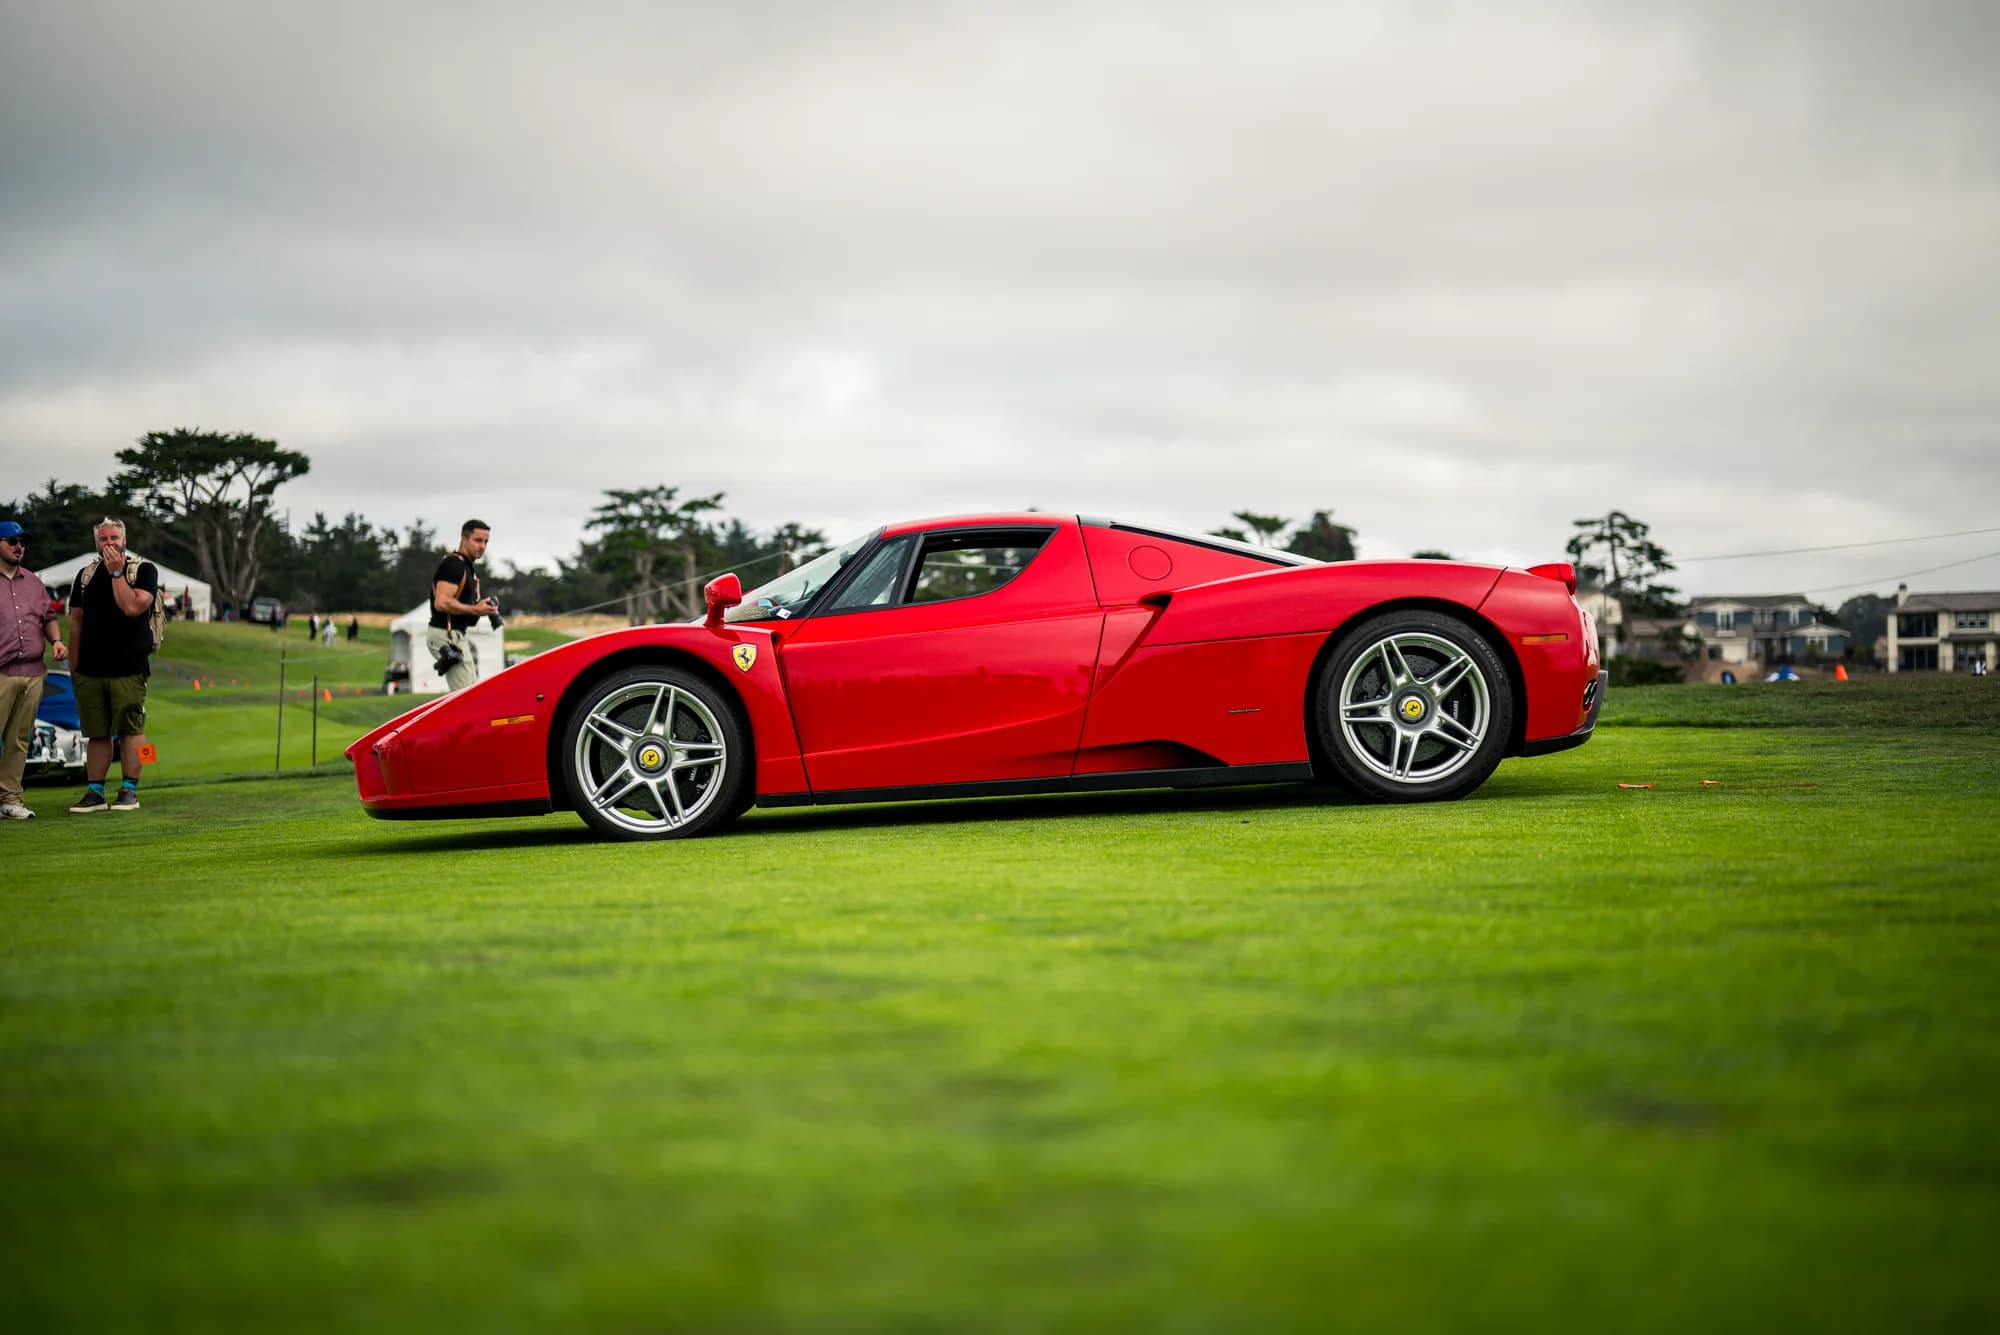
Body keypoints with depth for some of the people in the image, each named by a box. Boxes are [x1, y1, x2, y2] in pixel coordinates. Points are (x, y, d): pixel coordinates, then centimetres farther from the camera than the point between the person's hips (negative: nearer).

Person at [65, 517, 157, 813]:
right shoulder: (86, 575, 14)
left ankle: (129, 790, 2)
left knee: (130, 729, -4)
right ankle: (95, 792, 10)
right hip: (90, 668, 4)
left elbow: (132, 607, -15)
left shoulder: (143, 571, 2)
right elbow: (76, 621, 15)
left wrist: (116, 572, -10)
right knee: (96, 733, 6)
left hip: (129, 667, -4)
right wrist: (74, 665, 11)